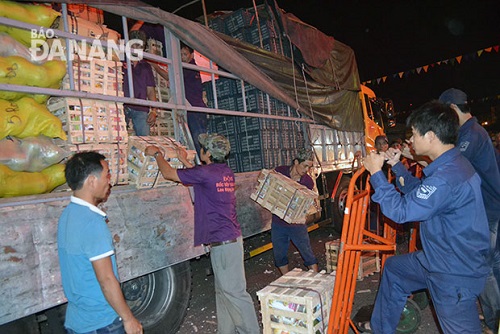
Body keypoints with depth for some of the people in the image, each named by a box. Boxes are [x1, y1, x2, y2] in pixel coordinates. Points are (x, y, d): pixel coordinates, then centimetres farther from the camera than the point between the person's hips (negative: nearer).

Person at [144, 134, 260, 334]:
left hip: (222, 241, -9)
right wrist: (185, 162, 30)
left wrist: (156, 153, 11)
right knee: (223, 291, 18)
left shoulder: (205, 172, -17)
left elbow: (168, 173, -6)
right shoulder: (226, 172, 8)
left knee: (235, 292, 1)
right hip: (230, 237, 9)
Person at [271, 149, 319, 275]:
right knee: (279, 255, 13)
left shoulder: (308, 182, -9)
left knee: (308, 254, 5)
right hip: (278, 223, 2)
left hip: (297, 224, -2)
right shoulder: (279, 171, -8)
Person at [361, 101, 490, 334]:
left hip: (455, 275, -11)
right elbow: (419, 193, 14)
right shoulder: (452, 164, 1)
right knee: (393, 267, 22)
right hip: (438, 260, 11)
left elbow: (400, 211, -29)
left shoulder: (447, 177, -33)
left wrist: (376, 173, -21)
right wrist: (396, 165, 6)